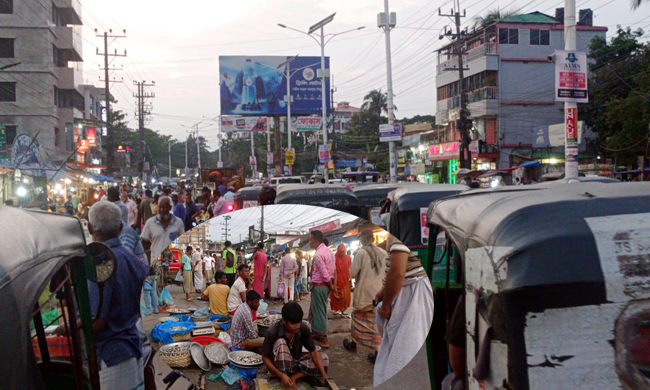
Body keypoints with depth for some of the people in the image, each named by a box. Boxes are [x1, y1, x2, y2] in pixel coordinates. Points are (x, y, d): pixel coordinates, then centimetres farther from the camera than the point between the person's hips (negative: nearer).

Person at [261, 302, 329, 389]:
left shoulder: (304, 328, -16)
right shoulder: (273, 332, -25)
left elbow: (313, 352, -13)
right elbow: (265, 357, -18)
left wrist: (324, 375, -25)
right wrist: (281, 375, -30)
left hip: (295, 363, 4)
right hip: (279, 367, -4)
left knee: (324, 359, -15)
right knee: (280, 343, -33)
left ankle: (294, 377, -14)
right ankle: (284, 382, -20)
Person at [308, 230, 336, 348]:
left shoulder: (318, 254, -20)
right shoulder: (328, 250, 9)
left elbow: (324, 274, -20)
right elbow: (333, 270, 10)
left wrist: (331, 286, -7)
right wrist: (333, 285, 10)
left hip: (319, 285, -9)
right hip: (326, 285, 9)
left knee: (319, 312, 1)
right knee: (316, 310, 20)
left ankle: (323, 340, 7)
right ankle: (317, 334, 30)